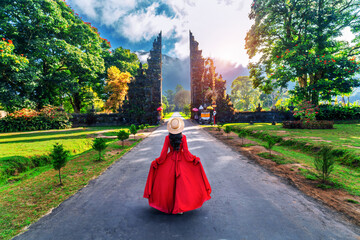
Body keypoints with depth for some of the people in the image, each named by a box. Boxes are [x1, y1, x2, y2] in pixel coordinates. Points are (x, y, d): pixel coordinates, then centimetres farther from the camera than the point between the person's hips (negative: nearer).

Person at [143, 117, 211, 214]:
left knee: (169, 183, 16)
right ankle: (179, 208, 7)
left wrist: (156, 162, 0)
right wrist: (194, 159, -3)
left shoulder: (167, 138, -7)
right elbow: (186, 151, -12)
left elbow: (164, 152, -8)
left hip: (169, 161, 1)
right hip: (181, 162, -1)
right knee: (181, 184, 6)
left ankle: (169, 205, 30)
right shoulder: (183, 137, -10)